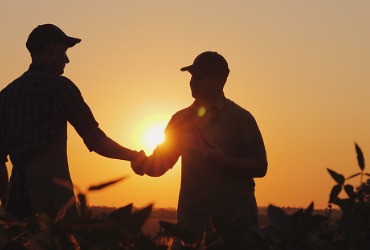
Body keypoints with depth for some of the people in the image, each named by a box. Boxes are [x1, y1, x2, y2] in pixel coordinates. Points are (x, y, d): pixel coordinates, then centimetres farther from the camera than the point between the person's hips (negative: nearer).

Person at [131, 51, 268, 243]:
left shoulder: (240, 118, -3)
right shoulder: (181, 119, 9)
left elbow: (259, 167, -7)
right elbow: (160, 164, 11)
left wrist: (222, 161, -21)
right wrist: (144, 163, -11)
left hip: (234, 220, -3)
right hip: (192, 219, 3)